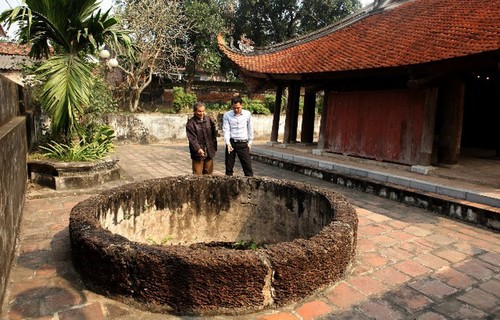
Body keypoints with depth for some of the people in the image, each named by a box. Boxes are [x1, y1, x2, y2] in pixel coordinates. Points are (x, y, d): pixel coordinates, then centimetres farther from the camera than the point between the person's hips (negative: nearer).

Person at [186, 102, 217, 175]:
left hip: (209, 153, 5)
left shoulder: (209, 120, 6)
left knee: (208, 174, 13)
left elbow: (214, 134, 14)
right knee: (197, 175, -2)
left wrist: (214, 147, 13)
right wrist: (198, 149, -29)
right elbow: (192, 138, -16)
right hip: (198, 153, -4)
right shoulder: (190, 123, -8)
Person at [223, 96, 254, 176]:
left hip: (243, 143, 0)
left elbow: (250, 129, 8)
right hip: (231, 142, 0)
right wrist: (227, 142, -18)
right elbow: (226, 129, -6)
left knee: (247, 165, 0)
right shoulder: (227, 115, -2)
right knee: (229, 166, 8)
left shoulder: (247, 114, 0)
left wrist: (250, 141, 7)